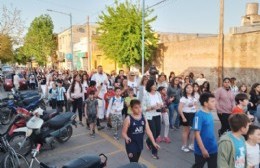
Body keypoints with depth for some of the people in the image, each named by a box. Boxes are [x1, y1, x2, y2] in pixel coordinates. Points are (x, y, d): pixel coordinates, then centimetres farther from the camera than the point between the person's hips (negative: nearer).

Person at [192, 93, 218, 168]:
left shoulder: (210, 114, 2)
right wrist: (203, 149, -20)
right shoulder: (199, 115, -21)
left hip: (213, 149, 7)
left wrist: (215, 144, 16)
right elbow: (197, 134, -22)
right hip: (202, 150, -7)